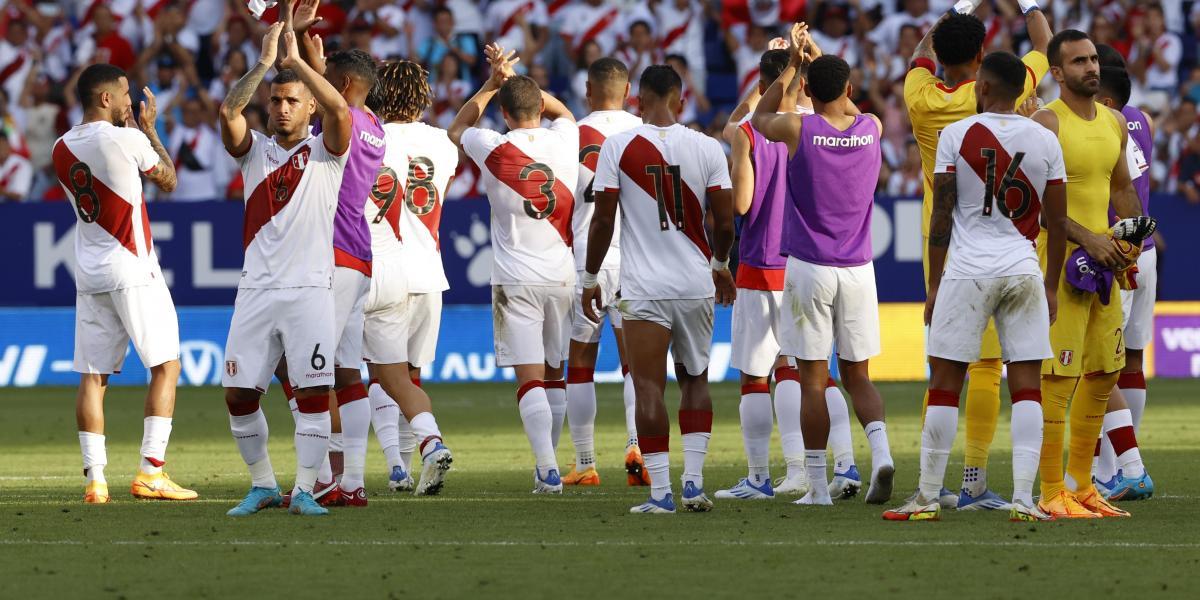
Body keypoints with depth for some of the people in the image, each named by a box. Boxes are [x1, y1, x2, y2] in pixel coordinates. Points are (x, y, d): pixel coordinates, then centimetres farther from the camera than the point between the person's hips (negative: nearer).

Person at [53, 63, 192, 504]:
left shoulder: (62, 150, 7)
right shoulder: (126, 140, -11)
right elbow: (167, 181, 6)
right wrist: (149, 129, 15)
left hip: (89, 276, 6)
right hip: (132, 270, -6)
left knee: (92, 376, 5)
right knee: (165, 366, 2)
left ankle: (95, 479, 0)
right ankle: (150, 473, -6)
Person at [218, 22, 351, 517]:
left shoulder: (325, 151, 4)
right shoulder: (254, 150, 11)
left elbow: (339, 109, -16)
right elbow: (228, 112, -8)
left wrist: (296, 60, -14)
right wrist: (265, 62, -12)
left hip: (309, 289, -3)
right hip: (256, 289, 3)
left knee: (313, 393, -10)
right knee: (238, 393, 2)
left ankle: (304, 491, -4)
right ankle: (262, 486, 16)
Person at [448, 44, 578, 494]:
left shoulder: (494, 149, -7)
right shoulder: (563, 140, 0)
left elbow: (457, 129, 17)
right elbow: (563, 111, 26)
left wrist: (494, 82, 19)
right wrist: (515, 80, 22)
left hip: (515, 279, -3)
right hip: (562, 275, 3)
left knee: (530, 376, -7)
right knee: (554, 373, 16)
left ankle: (548, 470, -19)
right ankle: (547, 464, 24)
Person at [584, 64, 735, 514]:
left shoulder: (618, 147, -6)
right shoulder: (706, 148, -1)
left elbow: (603, 220, -5)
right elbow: (724, 223, 2)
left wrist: (590, 279, 7)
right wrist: (720, 264, 22)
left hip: (644, 287, -2)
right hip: (696, 285, 2)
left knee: (649, 389, 0)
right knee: (695, 381, 18)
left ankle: (660, 491, -5)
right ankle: (694, 481, 10)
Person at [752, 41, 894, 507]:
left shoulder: (799, 131, -10)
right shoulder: (872, 130, 0)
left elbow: (761, 116, 14)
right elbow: (848, 109, 26)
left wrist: (792, 65, 20)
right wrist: (820, 61, 32)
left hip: (809, 269, -3)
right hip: (857, 270, 3)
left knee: (813, 380, 3)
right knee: (857, 376, 12)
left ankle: (817, 485, 4)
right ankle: (880, 450, -13)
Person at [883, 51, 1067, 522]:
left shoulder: (956, 135, -3)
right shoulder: (1044, 141, 4)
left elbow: (941, 216, -1)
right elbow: (1057, 223, 7)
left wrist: (934, 284, 6)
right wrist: (1052, 287, 16)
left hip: (967, 269, -2)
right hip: (1024, 270, 2)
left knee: (945, 382, 4)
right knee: (1026, 386, 3)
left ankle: (928, 497, 6)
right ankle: (1023, 498, -4)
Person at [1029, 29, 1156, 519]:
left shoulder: (1114, 123, 13)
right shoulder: (1045, 124, -10)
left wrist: (1130, 236, 5)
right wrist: (1087, 239, -21)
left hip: (1103, 261, 8)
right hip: (1058, 260, -8)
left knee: (1104, 373, 12)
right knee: (1059, 377, -8)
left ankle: (1080, 483, 22)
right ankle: (1052, 493, -5)